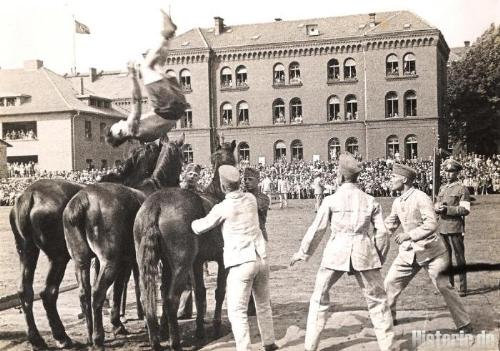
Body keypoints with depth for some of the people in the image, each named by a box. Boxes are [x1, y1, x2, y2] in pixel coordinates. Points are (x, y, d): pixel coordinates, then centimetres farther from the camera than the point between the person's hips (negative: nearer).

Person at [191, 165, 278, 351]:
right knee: (263, 304, 22)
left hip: (241, 263, -6)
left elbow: (202, 227, 1)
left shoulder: (222, 208, -12)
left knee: (237, 311, 1)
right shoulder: (251, 198, 4)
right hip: (262, 259, 7)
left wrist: (190, 224, 23)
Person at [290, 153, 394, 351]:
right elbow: (382, 232, 3)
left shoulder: (331, 200, -2)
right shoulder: (371, 201, 4)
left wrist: (302, 253, 14)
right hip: (364, 252, 1)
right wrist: (380, 257, 18)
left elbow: (317, 230, 1)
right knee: (377, 299, 14)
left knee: (319, 297, 15)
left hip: (336, 252, -1)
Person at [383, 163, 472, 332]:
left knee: (444, 287, -3)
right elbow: (389, 225, 18)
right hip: (409, 251, 7)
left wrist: (408, 235, -31)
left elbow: (431, 224, -27)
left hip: (430, 251, -7)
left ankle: (464, 324, 10)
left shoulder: (420, 198, -18)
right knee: (390, 282, 5)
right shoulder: (397, 202, 5)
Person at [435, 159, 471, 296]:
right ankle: (448, 284, 23)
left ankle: (463, 287, 4)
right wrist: (438, 208, -6)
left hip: (455, 228, -7)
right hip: (442, 227, 7)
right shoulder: (442, 189, 16)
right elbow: (436, 205, 18)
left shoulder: (462, 189, -5)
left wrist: (447, 209, -20)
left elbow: (466, 209, -12)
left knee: (459, 258, -2)